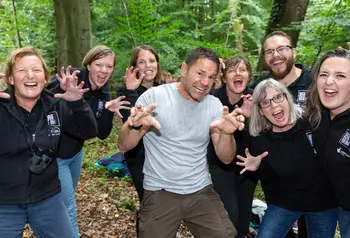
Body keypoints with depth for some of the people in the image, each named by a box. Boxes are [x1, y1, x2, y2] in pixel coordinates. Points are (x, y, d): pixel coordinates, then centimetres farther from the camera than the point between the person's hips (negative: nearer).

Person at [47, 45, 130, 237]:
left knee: (66, 204, 23)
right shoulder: (71, 78, -20)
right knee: (67, 211, 0)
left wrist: (109, 111, -19)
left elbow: (102, 134, -3)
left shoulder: (103, 94, -1)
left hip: (75, 154, 7)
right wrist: (61, 90, -43)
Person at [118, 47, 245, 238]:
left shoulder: (214, 105, 1)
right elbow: (123, 146, -9)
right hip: (160, 193, -3)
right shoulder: (154, 96, -10)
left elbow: (226, 158, -1)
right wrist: (136, 126, -31)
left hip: (201, 191, 3)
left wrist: (226, 134, -22)